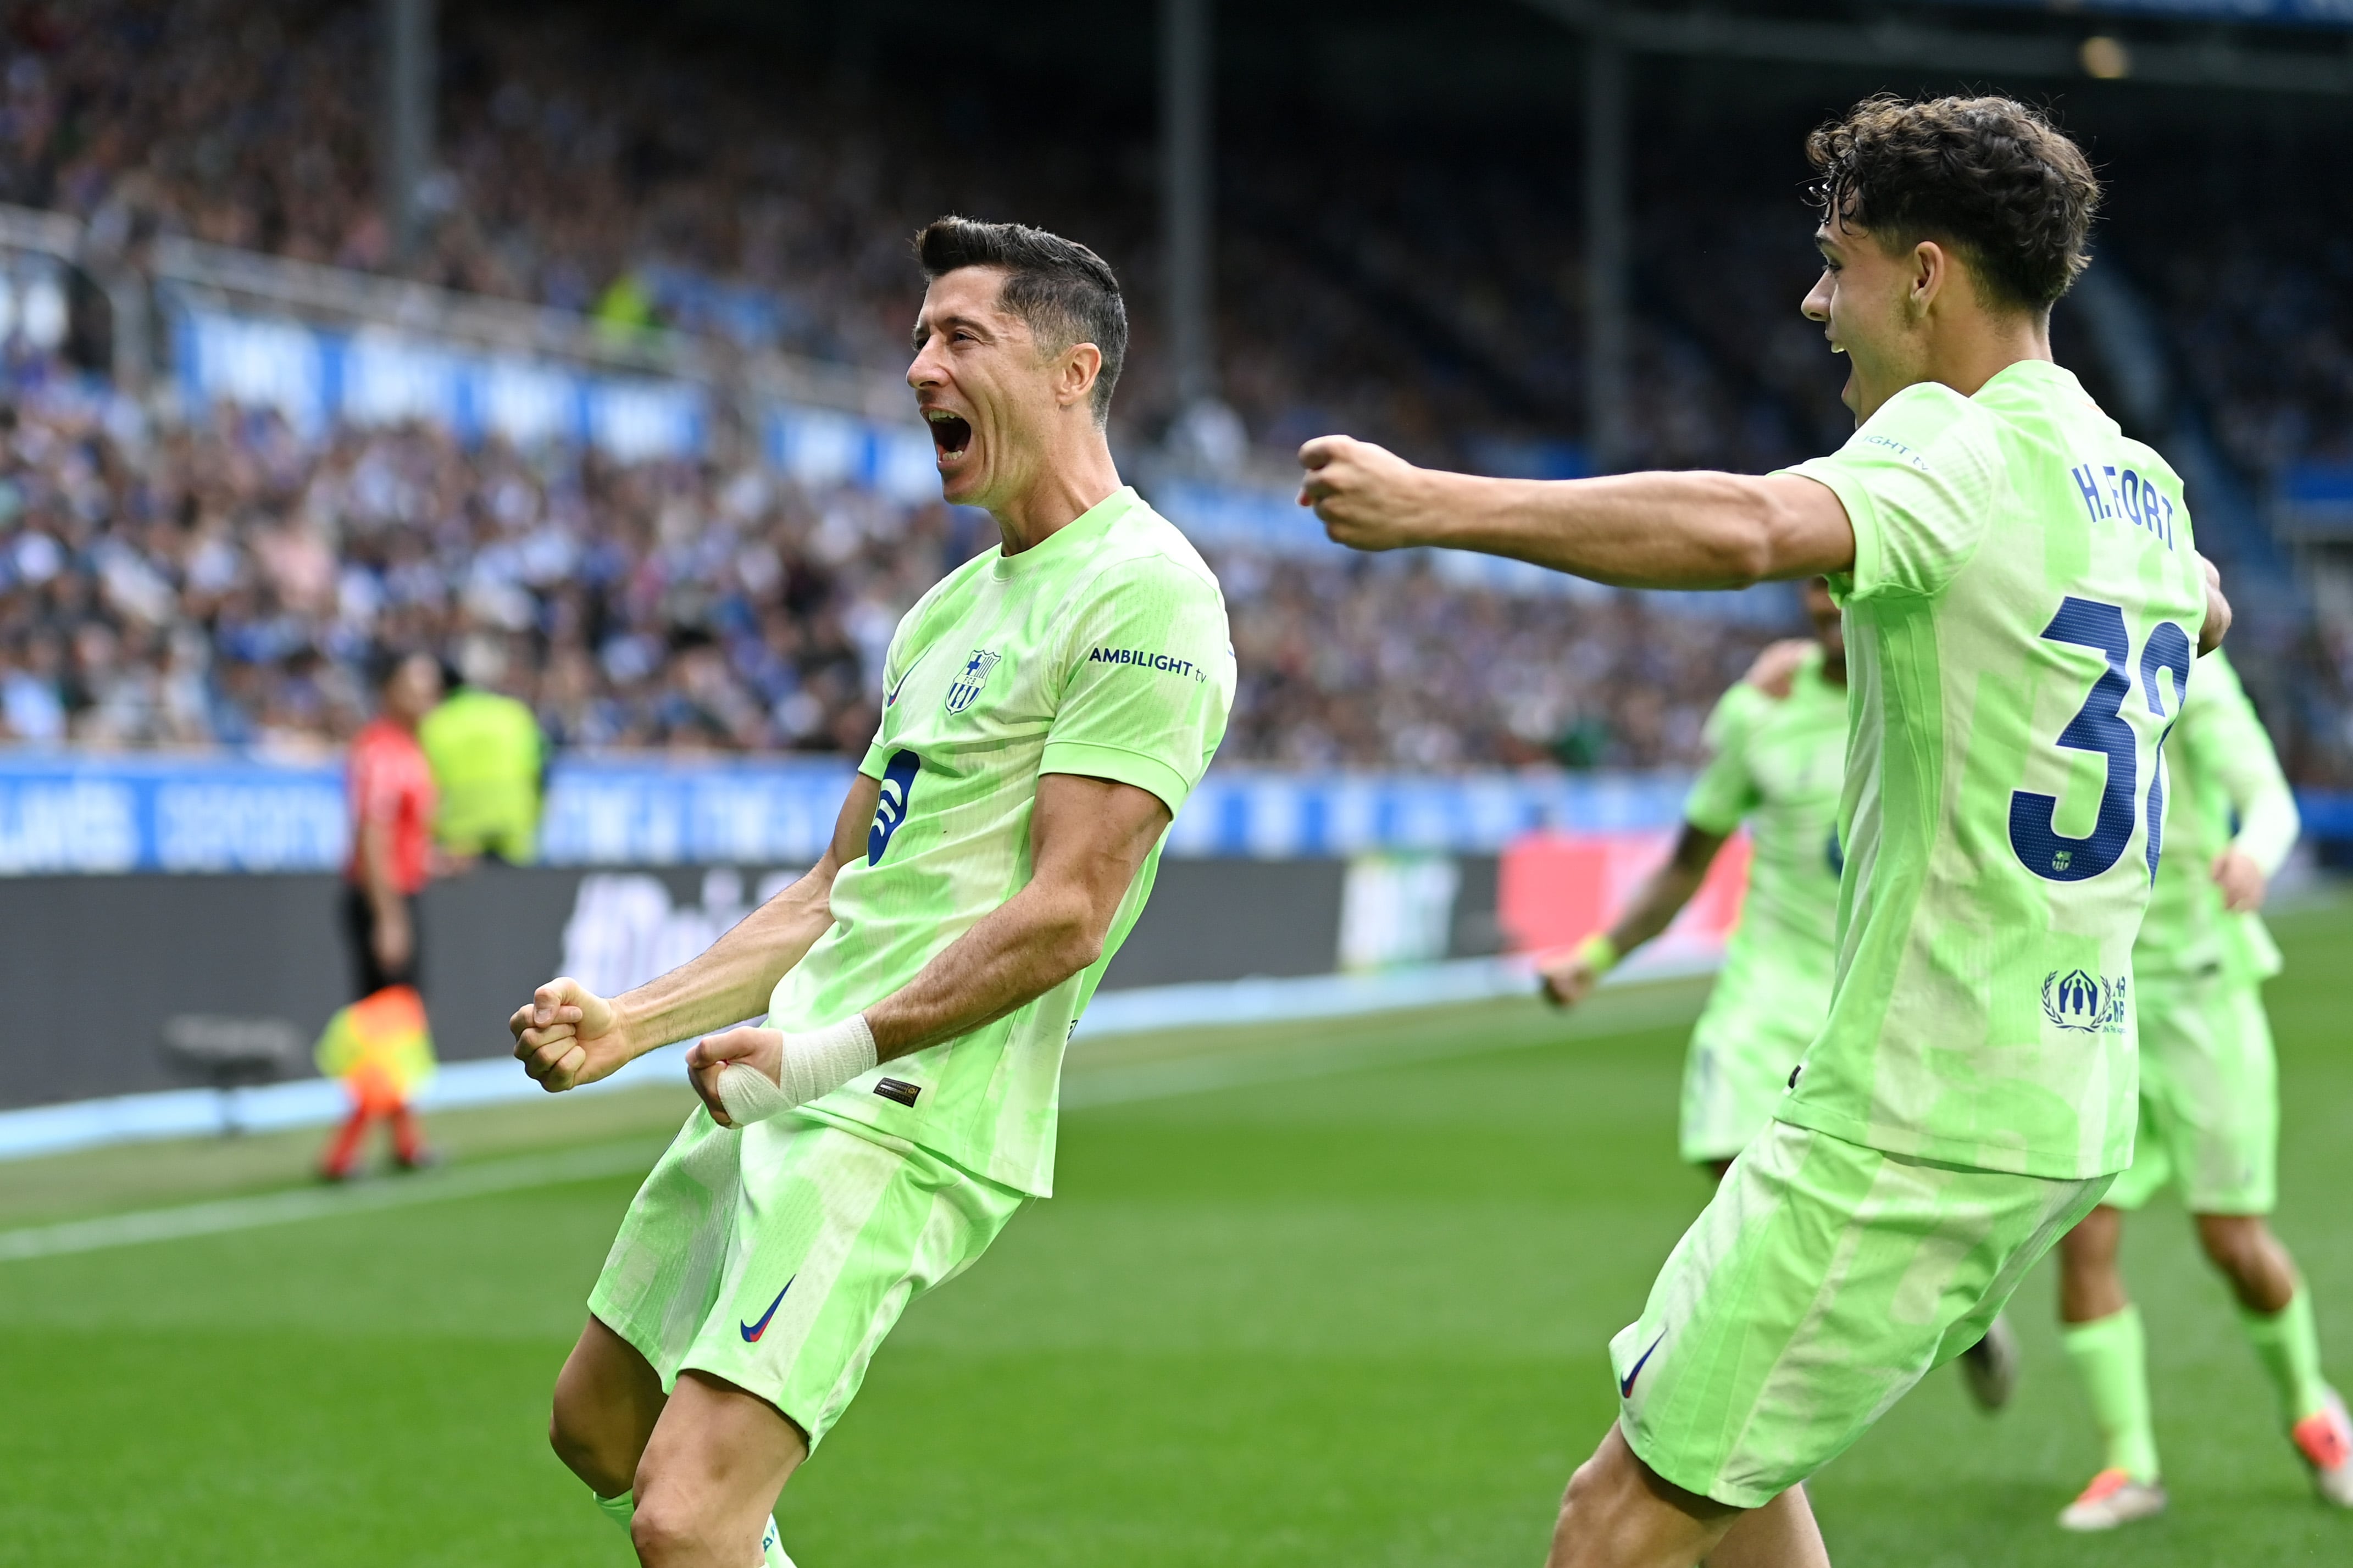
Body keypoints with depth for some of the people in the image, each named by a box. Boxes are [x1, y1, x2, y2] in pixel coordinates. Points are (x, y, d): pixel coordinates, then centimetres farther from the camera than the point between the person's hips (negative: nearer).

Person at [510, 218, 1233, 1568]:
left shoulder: (1144, 598, -12)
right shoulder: (957, 607, 19)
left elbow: (1065, 916, -19)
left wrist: (832, 1051, -23)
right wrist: (629, 1025, 12)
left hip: (902, 1126, -10)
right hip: (785, 1101, 10)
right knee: (599, 1427, 21)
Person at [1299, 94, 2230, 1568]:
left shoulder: (1958, 445, -15)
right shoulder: (2137, 480, 12)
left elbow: (1750, 527, -37)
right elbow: (2205, 611, 38)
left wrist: (1436, 503, -36)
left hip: (1917, 1131, -9)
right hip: (2071, 1111, 9)